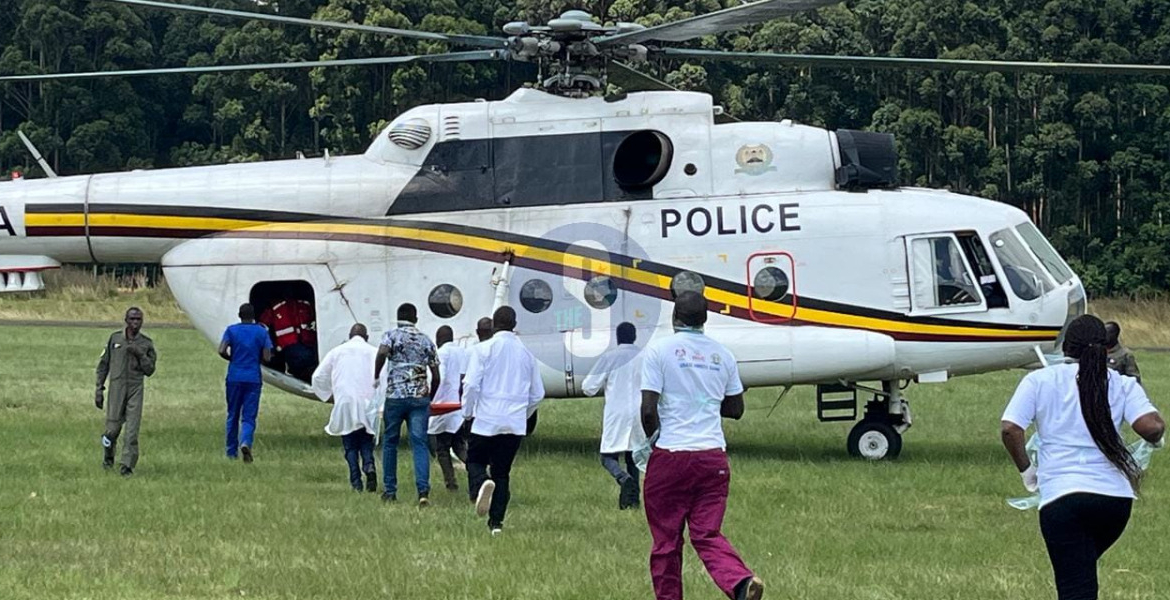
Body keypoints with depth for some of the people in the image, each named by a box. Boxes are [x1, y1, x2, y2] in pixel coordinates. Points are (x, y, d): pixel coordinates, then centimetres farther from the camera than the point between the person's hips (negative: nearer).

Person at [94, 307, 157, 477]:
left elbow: (150, 370, 5)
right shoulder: (115, 338, 6)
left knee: (132, 430, -9)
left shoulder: (146, 343, 6)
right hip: (116, 388, 0)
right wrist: (99, 389, 5)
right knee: (113, 428, 2)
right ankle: (108, 458, 28)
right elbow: (103, 365, 10)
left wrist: (140, 355, -11)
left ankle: (127, 466, -7)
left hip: (136, 389, 0)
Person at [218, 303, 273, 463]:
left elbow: (222, 351, -11)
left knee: (232, 415, 12)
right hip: (253, 378, -1)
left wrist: (232, 359, 9)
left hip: (234, 378, 1)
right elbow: (267, 357, -4)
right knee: (249, 417, -1)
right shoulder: (262, 332, 1)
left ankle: (231, 451, 16)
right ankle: (246, 442, -29)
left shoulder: (231, 330, 1)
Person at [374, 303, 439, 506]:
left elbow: (382, 353, -19)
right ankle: (423, 490, -20)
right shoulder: (426, 342, 12)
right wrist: (429, 398, 24)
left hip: (395, 396, -1)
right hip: (420, 397, 1)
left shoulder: (392, 335, 3)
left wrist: (376, 378, -6)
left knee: (390, 442, 12)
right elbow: (436, 377, 11)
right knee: (420, 443, -3)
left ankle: (390, 490, 16)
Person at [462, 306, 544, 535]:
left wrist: (468, 412, 4)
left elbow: (471, 385, -11)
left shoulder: (484, 349, -6)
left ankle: (482, 483, -23)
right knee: (502, 471, 11)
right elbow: (538, 393, 12)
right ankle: (496, 521, 4)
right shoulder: (526, 353, 7)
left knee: (475, 461, 11)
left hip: (486, 421, -3)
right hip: (516, 424, 3)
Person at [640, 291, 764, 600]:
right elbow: (735, 409, 16)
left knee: (666, 539, 8)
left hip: (670, 457, -4)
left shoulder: (658, 349, -5)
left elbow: (648, 409, -11)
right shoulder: (722, 354, 9)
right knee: (708, 534, 3)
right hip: (713, 456, 4)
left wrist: (653, 438, 7)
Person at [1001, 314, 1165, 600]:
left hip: (1061, 496, -3)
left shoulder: (1039, 381, 4)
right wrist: (1156, 440, 15)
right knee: (1082, 568, 28)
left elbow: (1009, 429, -5)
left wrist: (1026, 469, 11)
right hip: (1116, 497, 3)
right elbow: (1151, 426, -10)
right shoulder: (1123, 385, 6)